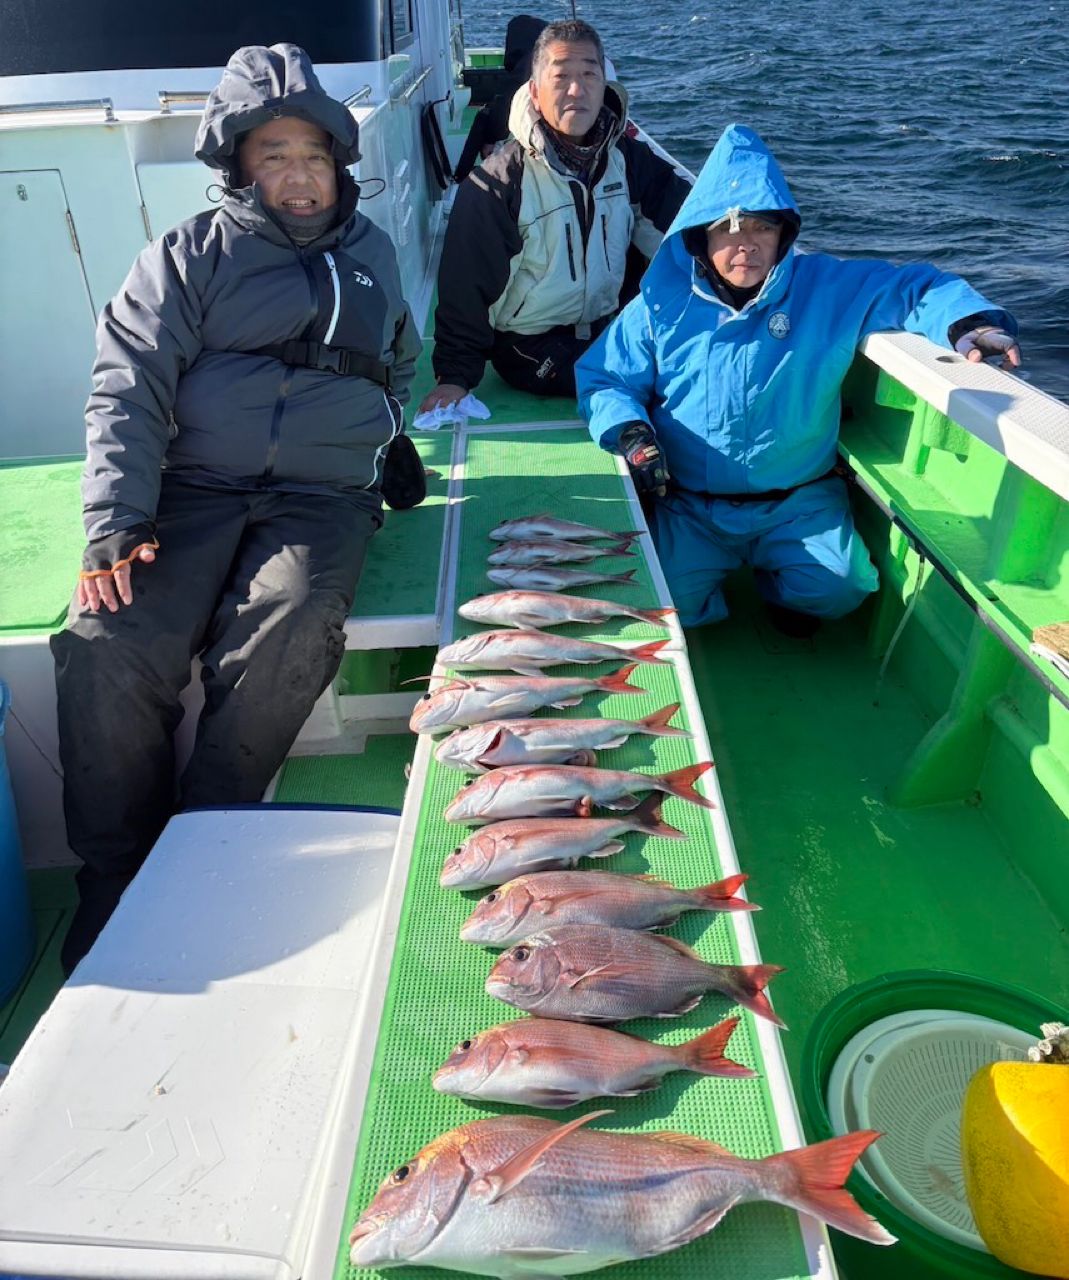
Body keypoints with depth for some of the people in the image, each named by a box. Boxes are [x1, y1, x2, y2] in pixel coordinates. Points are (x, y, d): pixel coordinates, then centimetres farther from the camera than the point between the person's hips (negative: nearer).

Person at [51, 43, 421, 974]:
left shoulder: (371, 252, 22)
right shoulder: (192, 255, 11)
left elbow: (400, 365, 39)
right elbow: (127, 388, 2)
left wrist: (381, 440, 22)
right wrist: (115, 530, -11)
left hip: (323, 495, 1)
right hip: (192, 488, 0)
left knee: (291, 629, -33)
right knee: (107, 646, -26)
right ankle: (114, 884, -9)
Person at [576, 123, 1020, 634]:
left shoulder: (829, 287, 0)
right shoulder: (662, 305, 0)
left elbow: (916, 286, 6)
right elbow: (601, 378, 4)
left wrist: (968, 323, -16)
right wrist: (631, 433, -16)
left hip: (799, 501, 1)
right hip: (689, 507, 0)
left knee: (838, 588, -20)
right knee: (668, 603, -21)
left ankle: (785, 592, 18)